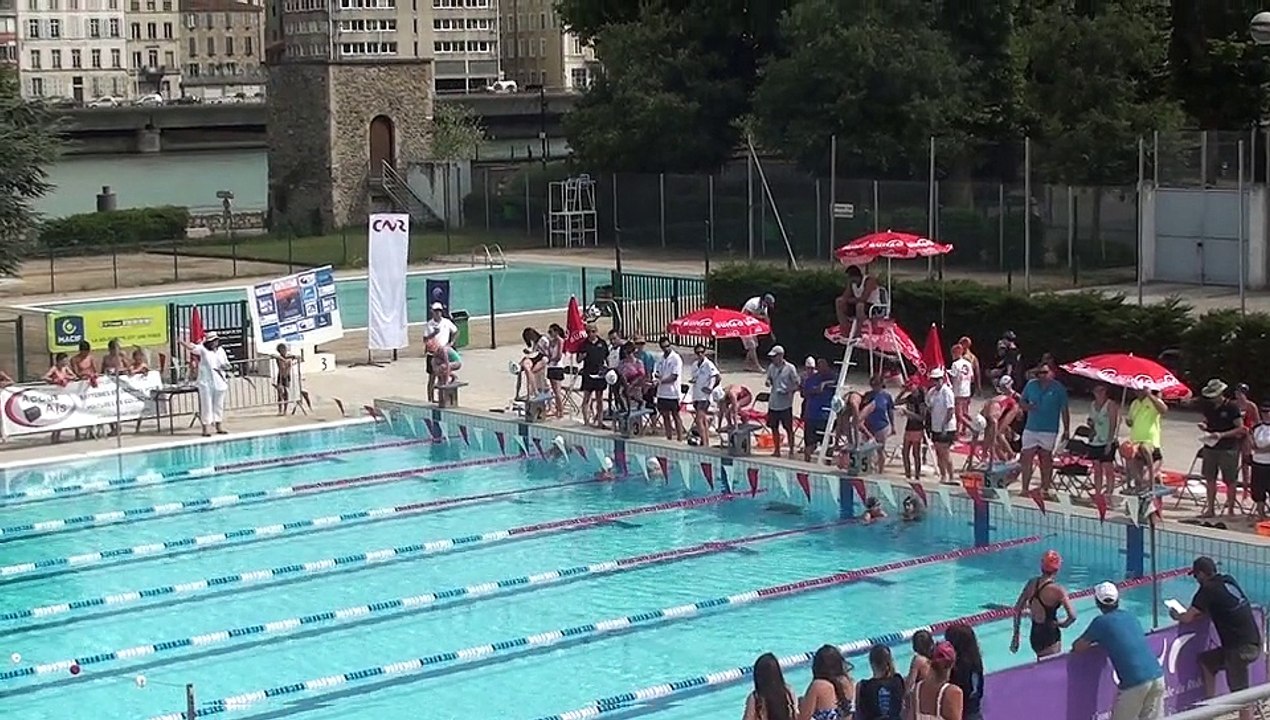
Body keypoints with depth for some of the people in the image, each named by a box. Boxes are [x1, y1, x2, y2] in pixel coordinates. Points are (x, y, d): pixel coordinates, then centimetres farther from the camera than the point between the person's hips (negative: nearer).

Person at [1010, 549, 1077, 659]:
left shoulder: (1032, 583, -2)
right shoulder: (1057, 590, -19)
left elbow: (1017, 609, 5)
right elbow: (1072, 616, -24)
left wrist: (1016, 636, 13)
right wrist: (1061, 624, -2)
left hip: (1034, 636, 6)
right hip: (1050, 638, -6)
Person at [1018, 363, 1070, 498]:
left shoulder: (1058, 388, -5)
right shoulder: (1031, 385, 4)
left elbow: (1064, 411, 0)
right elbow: (1021, 401, 14)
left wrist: (1066, 430, -1)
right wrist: (1027, 406, -9)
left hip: (1049, 431, -3)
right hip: (1030, 429, 3)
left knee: (1046, 459, 5)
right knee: (1026, 459, 2)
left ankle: (1045, 489, 16)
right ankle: (1024, 489, 10)